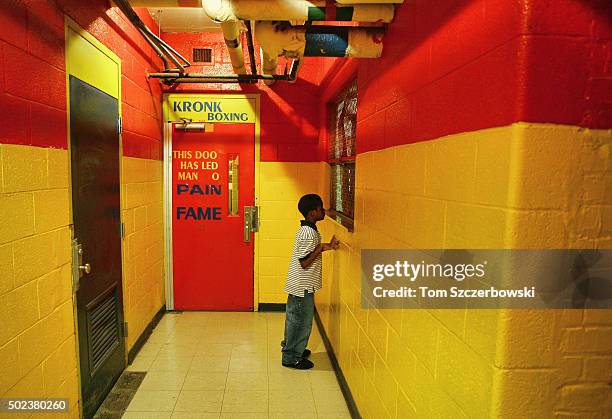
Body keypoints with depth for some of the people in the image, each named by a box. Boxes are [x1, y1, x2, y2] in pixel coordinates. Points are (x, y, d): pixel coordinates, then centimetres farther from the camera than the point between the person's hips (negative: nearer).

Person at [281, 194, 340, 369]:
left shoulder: (306, 229, 7)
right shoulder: (309, 233, -23)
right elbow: (305, 263, -24)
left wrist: (325, 246, 6)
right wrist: (321, 248, -23)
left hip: (297, 284, 10)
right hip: (303, 286, -10)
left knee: (294, 318, 22)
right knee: (302, 322, 3)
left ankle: (291, 349, 38)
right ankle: (292, 358, 16)